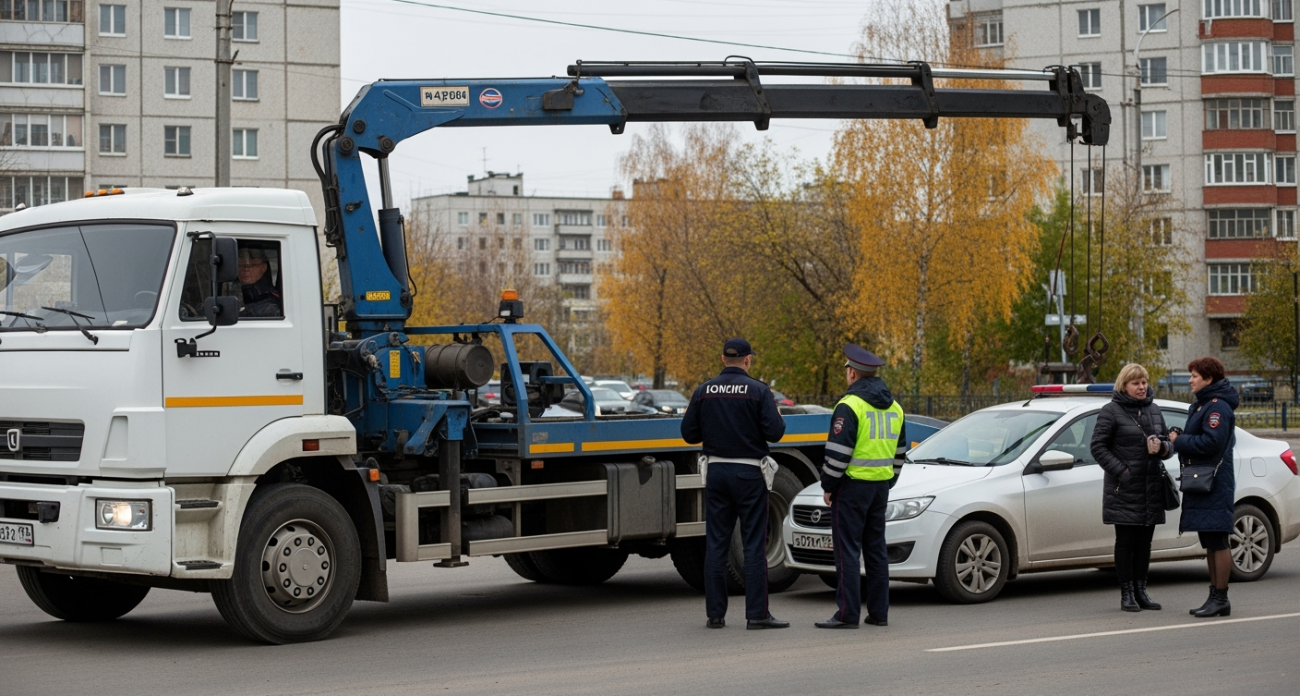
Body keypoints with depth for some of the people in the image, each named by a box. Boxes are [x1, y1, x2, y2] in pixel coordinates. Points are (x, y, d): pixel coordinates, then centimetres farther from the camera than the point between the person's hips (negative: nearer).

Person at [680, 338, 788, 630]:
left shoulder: (703, 392, 3)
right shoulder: (758, 391, -8)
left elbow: (689, 433, 4)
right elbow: (774, 431, -13)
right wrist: (777, 417, 8)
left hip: (716, 472, 3)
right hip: (749, 474, -3)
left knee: (715, 543, 7)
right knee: (754, 544, 0)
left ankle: (715, 613, 7)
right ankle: (756, 613, -2)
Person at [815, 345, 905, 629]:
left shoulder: (850, 405, -14)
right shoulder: (893, 407, 12)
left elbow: (838, 452, -17)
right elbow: (899, 451, 17)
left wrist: (828, 486, -8)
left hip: (852, 485, -8)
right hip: (881, 485, 8)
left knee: (847, 549, -6)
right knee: (876, 548, 12)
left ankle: (847, 614, -8)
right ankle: (879, 612, 13)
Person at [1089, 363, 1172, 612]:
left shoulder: (1154, 410, 13)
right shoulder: (1111, 411, -5)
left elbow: (1168, 441, 18)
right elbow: (1098, 446, -7)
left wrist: (1162, 447, -6)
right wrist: (1120, 471, -15)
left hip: (1151, 488, 5)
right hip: (1124, 489, -5)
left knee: (1145, 541, 9)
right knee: (1125, 541, -2)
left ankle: (1140, 590, 16)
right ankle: (1127, 594, 3)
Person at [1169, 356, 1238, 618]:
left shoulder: (1218, 407, -14)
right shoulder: (1202, 405, 20)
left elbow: (1211, 442, -25)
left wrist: (1179, 441, -14)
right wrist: (1179, 438, 3)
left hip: (1214, 485, -11)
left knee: (1217, 542, -8)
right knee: (1210, 543, 14)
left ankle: (1221, 599, -6)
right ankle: (1214, 595, 19)